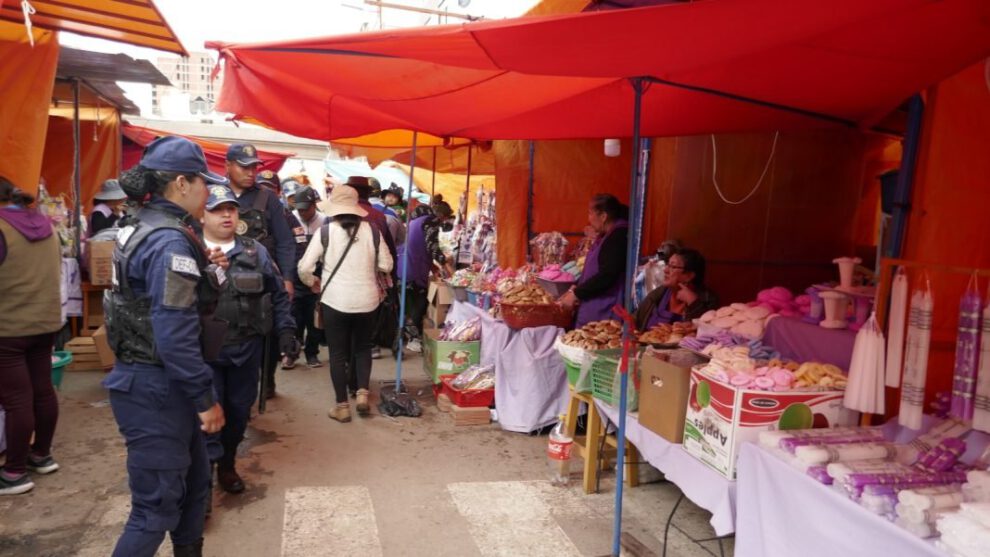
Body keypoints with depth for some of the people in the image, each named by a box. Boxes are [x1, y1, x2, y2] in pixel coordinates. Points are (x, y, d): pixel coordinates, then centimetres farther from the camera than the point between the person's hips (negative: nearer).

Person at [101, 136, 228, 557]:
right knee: (156, 509, 1)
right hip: (156, 387, -10)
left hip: (154, 380, 10)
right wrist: (205, 398, -19)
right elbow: (174, 334, -26)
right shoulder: (171, 241, -21)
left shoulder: (145, 228, 10)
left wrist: (202, 269, 8)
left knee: (194, 480, 22)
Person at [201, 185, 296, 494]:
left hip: (246, 348, 4)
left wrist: (286, 331, 6)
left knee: (239, 409, 16)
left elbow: (278, 295, 10)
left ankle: (227, 464, 37)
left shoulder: (256, 252, 6)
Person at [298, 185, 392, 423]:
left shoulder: (325, 231, -7)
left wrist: (313, 282, 13)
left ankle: (342, 406, 15)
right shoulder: (371, 230, -2)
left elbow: (304, 267, -7)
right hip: (367, 300, 2)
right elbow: (386, 265, 4)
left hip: (335, 301, -2)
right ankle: (362, 393, 10)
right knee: (363, 347, 22)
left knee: (338, 353, 10)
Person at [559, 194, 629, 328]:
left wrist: (576, 294, -14)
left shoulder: (619, 236, -16)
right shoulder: (607, 235, 14)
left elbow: (607, 275, -22)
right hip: (594, 307, 9)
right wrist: (576, 288, 7)